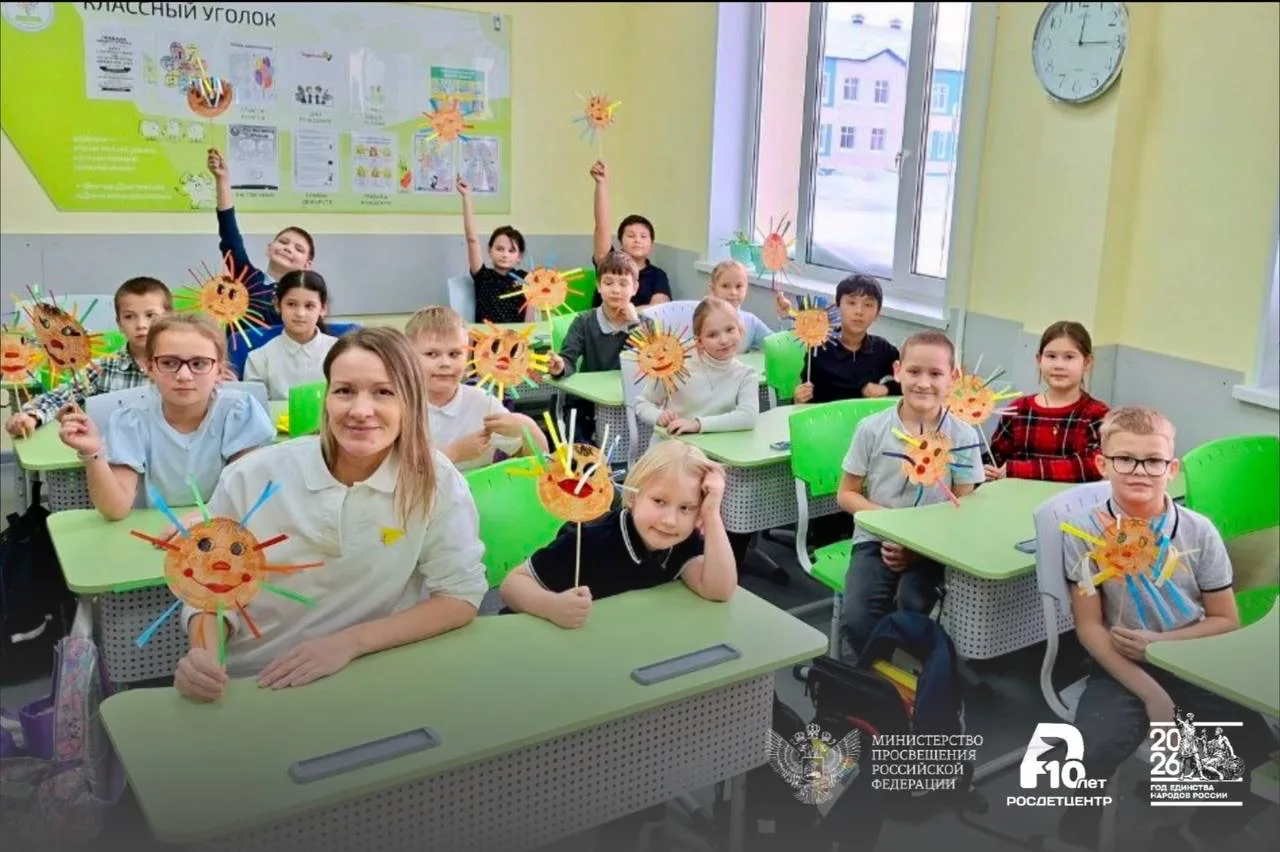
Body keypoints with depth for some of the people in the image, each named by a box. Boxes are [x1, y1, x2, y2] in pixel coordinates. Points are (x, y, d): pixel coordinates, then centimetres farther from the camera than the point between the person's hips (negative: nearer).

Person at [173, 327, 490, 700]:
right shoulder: (252, 477, -8)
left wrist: (349, 643, -17)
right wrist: (203, 655, -19)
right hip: (248, 684, 2)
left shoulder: (436, 480, -10)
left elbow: (460, 595, -7)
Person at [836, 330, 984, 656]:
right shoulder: (872, 429, -2)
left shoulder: (962, 437, -1)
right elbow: (847, 494, 5)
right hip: (876, 540, 0)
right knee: (857, 619, -24)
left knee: (912, 609, -28)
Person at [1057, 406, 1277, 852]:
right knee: (1091, 758, -27)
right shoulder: (1086, 531, -9)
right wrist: (1150, 694, -16)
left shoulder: (1199, 531, -4)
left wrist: (1160, 643, -14)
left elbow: (1226, 620, 3)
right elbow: (1089, 627, -8)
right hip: (1121, 667, -2)